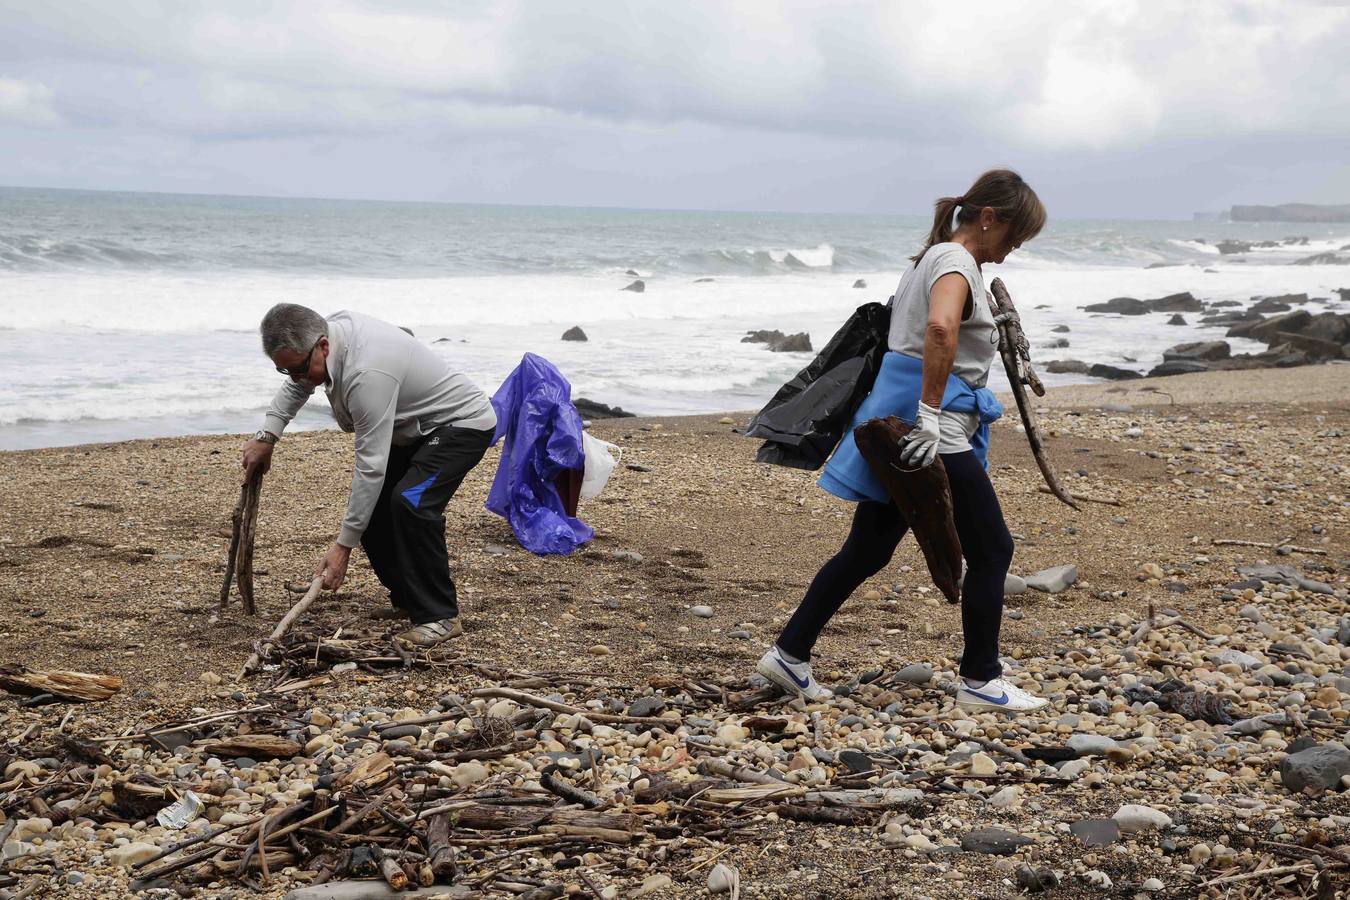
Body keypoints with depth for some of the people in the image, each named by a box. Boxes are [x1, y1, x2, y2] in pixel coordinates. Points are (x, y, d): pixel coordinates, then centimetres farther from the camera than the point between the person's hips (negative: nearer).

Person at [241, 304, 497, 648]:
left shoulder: (367, 373, -37)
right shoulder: (330, 328, -8)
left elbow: (371, 467, -35)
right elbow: (297, 385, 15)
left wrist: (343, 545, -32)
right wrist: (266, 437, 5)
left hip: (461, 423, -10)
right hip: (415, 428, 10)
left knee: (411, 502, -27)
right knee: (372, 506, 4)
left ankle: (441, 617, -19)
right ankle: (407, 601, 18)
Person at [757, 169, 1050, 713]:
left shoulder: (932, 257, 18)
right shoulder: (957, 262, -13)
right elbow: (940, 328, -34)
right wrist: (930, 416, -33)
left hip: (901, 425, 10)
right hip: (935, 431, -10)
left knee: (867, 551, 14)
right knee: (991, 550, 2)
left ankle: (790, 655, 16)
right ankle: (980, 682, 10)